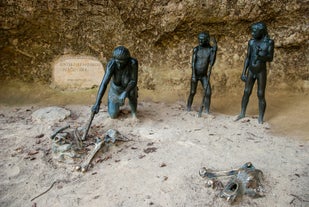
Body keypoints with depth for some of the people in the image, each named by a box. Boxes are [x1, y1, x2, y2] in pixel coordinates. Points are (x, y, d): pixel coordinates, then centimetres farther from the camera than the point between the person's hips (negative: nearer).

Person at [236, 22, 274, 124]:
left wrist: (261, 56, -33)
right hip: (250, 71, 4)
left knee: (261, 96, -1)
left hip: (261, 72, -3)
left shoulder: (269, 42, -9)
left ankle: (260, 119, 9)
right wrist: (243, 72, 0)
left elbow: (270, 58, -13)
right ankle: (242, 114, 24)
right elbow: (247, 58, 3)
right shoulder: (251, 42, 1)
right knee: (246, 93, 9)